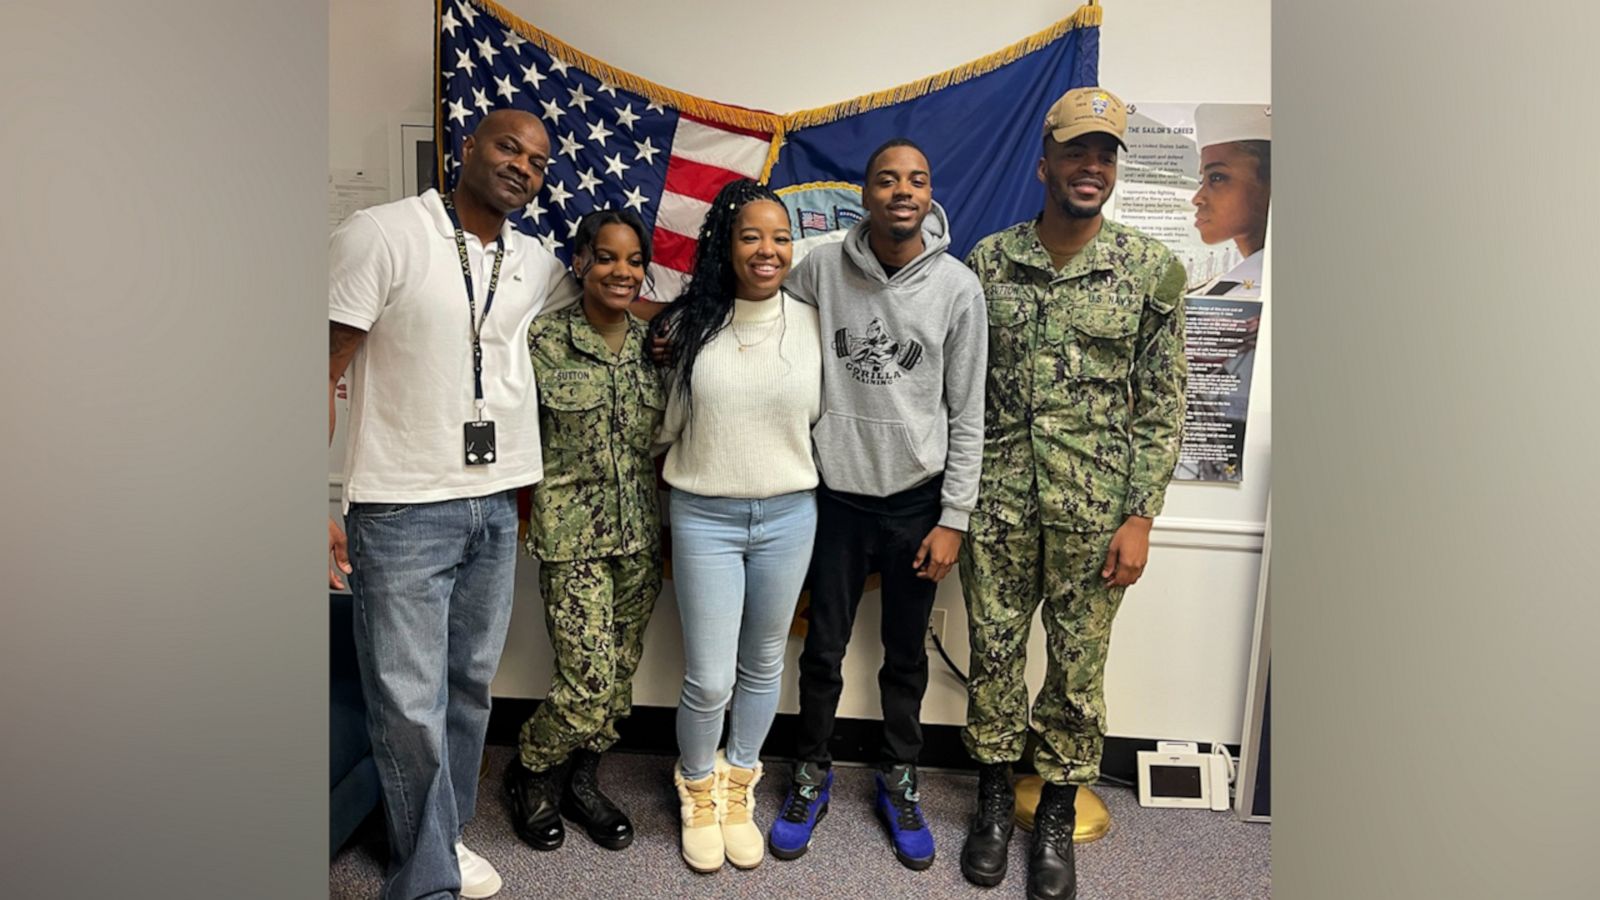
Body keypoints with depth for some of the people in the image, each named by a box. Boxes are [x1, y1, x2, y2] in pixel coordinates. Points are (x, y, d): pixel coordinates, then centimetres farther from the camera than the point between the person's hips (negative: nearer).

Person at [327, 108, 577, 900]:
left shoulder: (534, 264, 8)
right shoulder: (381, 235, -7)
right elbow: (326, 370, -8)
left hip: (496, 507, 6)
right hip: (402, 512, -5)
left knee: (470, 689, 15)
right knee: (411, 707, 0)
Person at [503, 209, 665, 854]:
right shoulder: (544, 342, -7)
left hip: (641, 535, 5)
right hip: (573, 536, -4)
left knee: (620, 675, 12)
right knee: (589, 680, -5)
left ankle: (581, 780, 36)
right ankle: (530, 773, 26)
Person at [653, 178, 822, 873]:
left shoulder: (810, 322, -3)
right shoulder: (688, 324, -5)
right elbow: (669, 423, 7)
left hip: (788, 515, 2)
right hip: (704, 515, -1)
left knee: (762, 668, 16)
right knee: (709, 681, 2)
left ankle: (738, 789, 39)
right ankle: (698, 791, 32)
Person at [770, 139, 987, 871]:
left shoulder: (958, 286, -6)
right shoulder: (820, 268, -6)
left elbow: (967, 415, -4)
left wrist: (952, 518, -4)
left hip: (917, 499, 0)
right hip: (838, 494, 0)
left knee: (906, 653, 14)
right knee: (823, 649, 12)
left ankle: (899, 777, 37)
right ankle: (812, 772, 35)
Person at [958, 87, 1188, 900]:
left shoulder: (1152, 269, -2)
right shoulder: (987, 261, 2)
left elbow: (1161, 405, -1)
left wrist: (1140, 514, -6)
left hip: (1094, 509, -1)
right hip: (998, 499, 1)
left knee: (1078, 667, 11)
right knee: (993, 653, 12)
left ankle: (1058, 815, 32)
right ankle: (995, 797, 33)